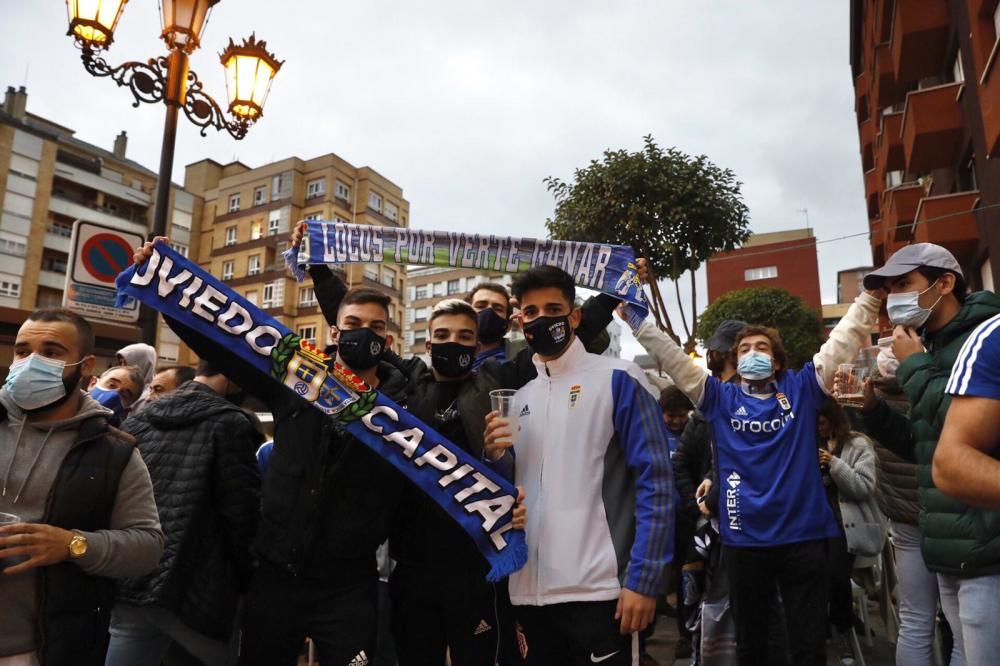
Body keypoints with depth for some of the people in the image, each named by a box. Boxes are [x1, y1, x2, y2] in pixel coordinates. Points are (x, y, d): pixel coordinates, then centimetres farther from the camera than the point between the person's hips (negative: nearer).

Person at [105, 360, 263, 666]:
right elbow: (242, 513, -13)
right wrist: (250, 582, 1)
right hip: (194, 592, -6)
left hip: (130, 587, 6)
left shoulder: (137, 421, 10)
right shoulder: (229, 423, -11)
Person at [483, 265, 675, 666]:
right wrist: (496, 457, -5)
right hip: (531, 591, 6)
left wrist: (643, 579, -14)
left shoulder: (617, 379, -6)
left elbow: (655, 481, -10)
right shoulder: (520, 398, 11)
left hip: (597, 589, -5)